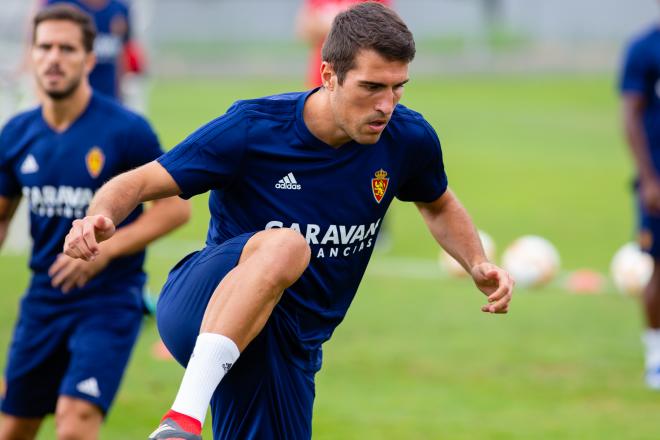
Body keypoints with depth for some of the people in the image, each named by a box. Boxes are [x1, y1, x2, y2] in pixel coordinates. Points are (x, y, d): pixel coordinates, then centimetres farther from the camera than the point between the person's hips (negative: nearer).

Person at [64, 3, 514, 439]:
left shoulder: (408, 139, -2)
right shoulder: (253, 129, -14)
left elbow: (438, 205, 22)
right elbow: (139, 182, -11)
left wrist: (477, 264, 3)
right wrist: (100, 219, -33)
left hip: (290, 349, 6)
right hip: (199, 304, -6)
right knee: (284, 246, -37)